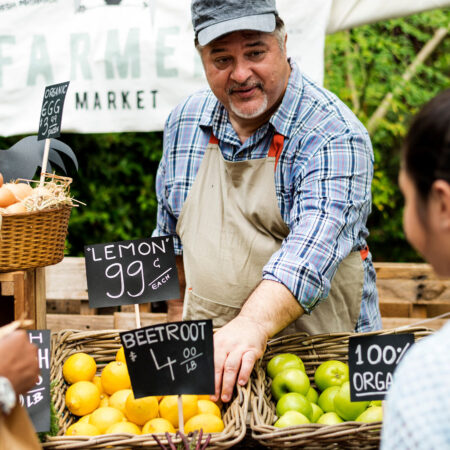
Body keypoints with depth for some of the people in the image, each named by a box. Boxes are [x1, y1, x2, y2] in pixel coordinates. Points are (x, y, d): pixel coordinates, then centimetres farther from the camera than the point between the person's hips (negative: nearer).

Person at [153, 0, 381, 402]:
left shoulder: (333, 135, -13)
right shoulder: (185, 123, 7)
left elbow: (311, 250, -28)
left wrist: (253, 325, -42)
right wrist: (178, 316, 19)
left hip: (318, 353, -4)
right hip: (205, 354, 4)